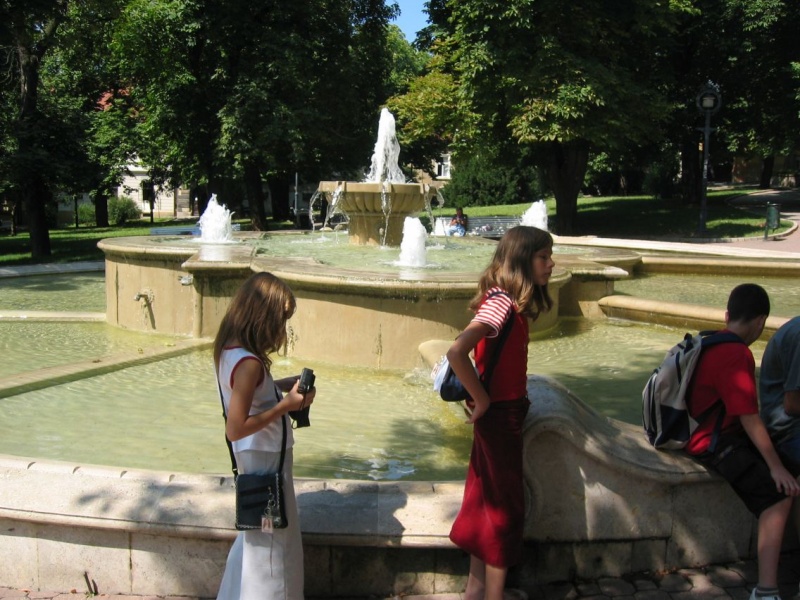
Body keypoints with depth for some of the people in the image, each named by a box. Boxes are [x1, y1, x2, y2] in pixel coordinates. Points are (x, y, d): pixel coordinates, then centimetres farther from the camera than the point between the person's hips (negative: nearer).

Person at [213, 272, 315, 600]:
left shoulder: (228, 348, -1)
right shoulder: (248, 363, -29)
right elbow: (235, 429, -28)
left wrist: (286, 385, 3)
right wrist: (286, 405, -23)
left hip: (255, 456, 10)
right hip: (265, 460, -10)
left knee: (256, 534, 27)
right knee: (273, 541, 9)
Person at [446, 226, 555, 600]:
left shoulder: (510, 302, 5)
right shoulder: (502, 302, -22)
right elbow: (456, 352, -34)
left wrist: (481, 397, 7)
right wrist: (482, 400, -23)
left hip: (504, 413, 9)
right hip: (500, 415, -9)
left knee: (488, 499, 18)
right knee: (506, 507, 3)